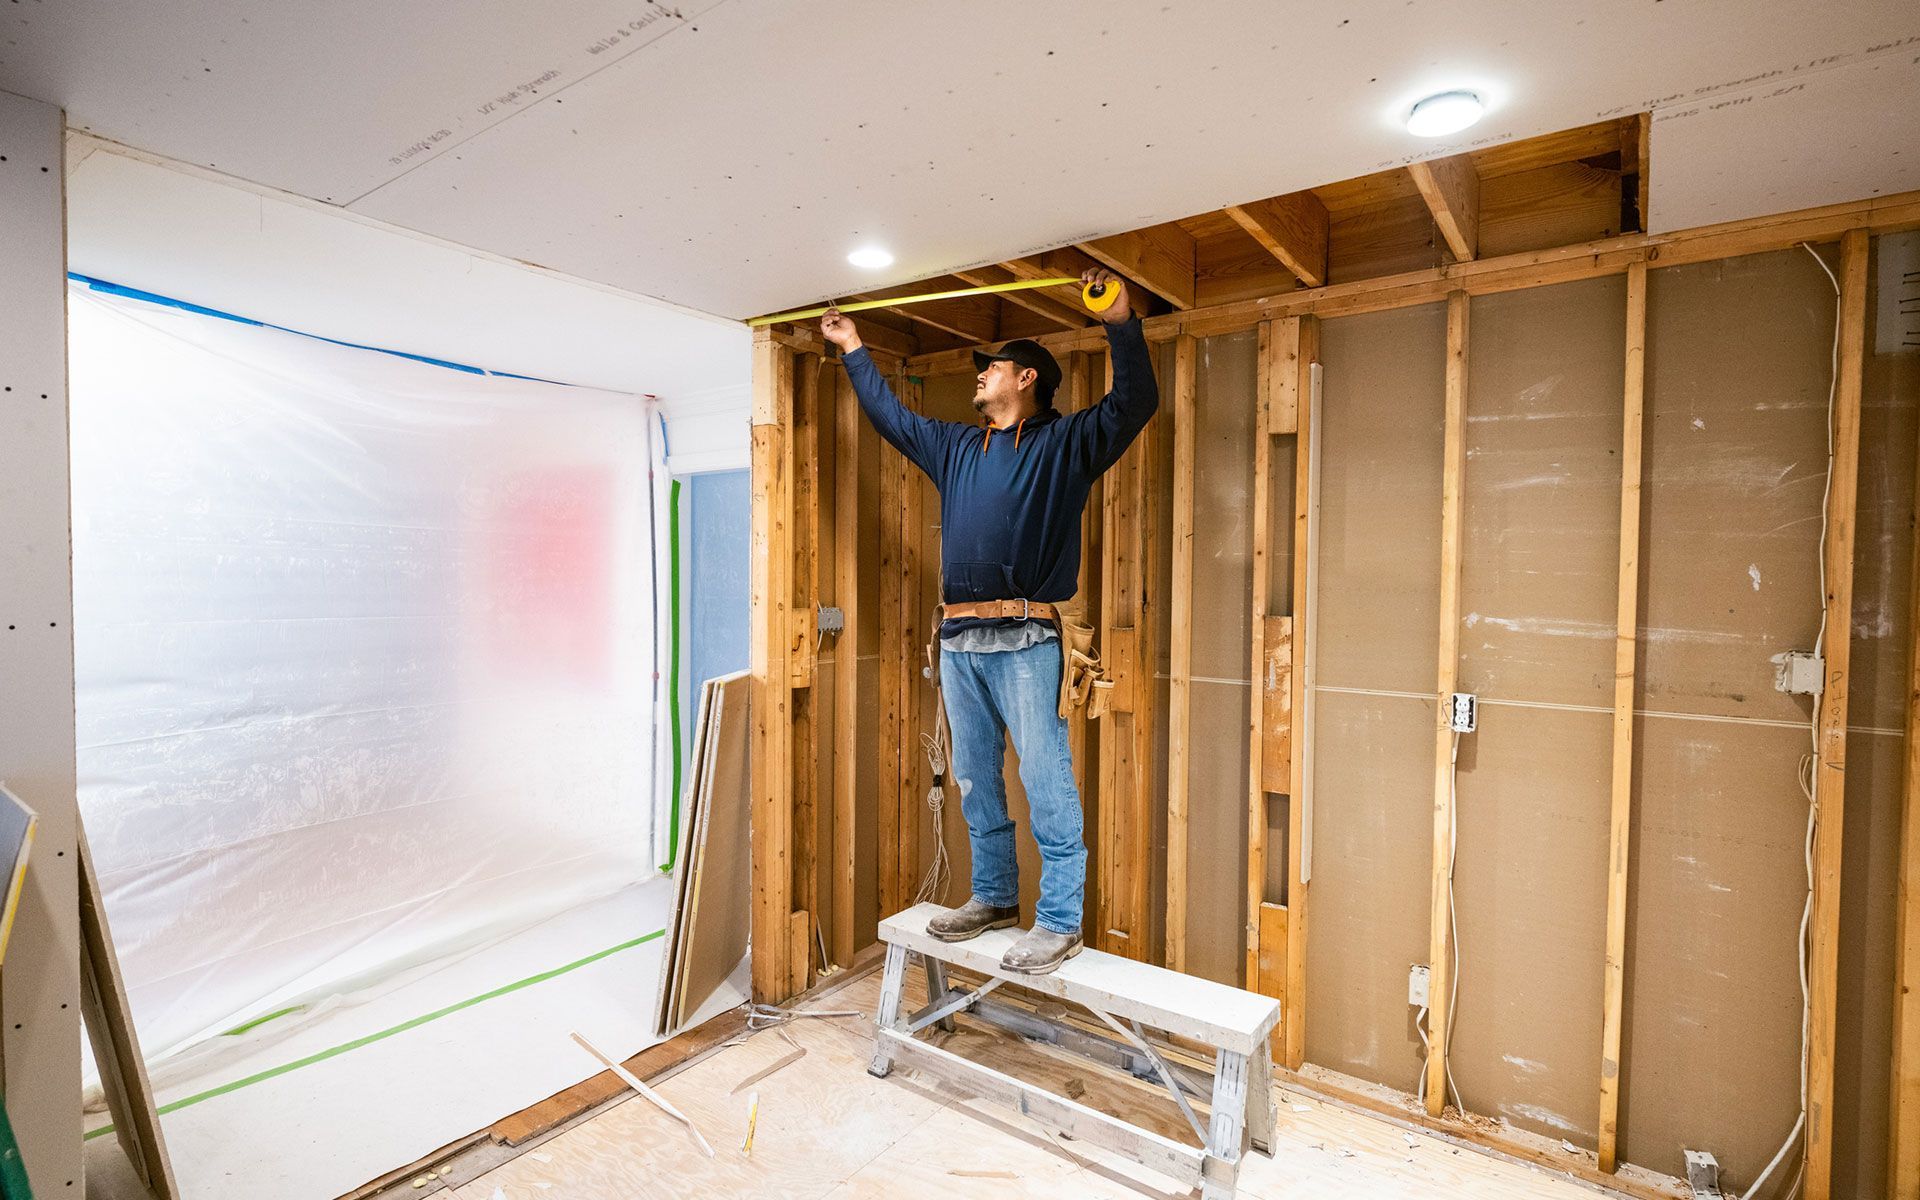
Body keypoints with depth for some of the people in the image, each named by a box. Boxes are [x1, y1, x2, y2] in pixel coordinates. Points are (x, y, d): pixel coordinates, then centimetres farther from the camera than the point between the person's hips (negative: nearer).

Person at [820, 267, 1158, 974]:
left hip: (1024, 642, -6)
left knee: (1046, 783, -5)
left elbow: (1134, 404, -8)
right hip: (958, 643, 7)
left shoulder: (1063, 443, 4)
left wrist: (1121, 323, -18)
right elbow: (888, 413, 33)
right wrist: (853, 350, 39)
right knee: (975, 783, 14)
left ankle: (1059, 921, 5)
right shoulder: (954, 447, 22)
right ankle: (994, 897, 28)